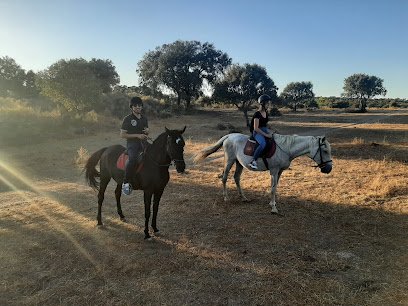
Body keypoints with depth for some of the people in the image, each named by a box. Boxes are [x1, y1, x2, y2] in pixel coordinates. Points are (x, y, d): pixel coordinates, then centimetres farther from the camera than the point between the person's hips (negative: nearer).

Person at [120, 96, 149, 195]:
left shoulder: (144, 118, 16)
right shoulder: (127, 119, -1)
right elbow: (122, 135, -5)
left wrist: (147, 131, 1)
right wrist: (137, 135, -13)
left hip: (143, 143, 7)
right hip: (132, 143, -7)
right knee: (133, 159, -34)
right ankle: (126, 183, -23)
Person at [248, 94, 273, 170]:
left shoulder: (266, 113, 11)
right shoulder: (257, 114, -14)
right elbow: (256, 128, -18)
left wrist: (268, 132, 6)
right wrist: (266, 135, -18)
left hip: (265, 131, 9)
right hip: (257, 132, -9)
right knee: (263, 144, -36)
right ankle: (253, 161, -31)